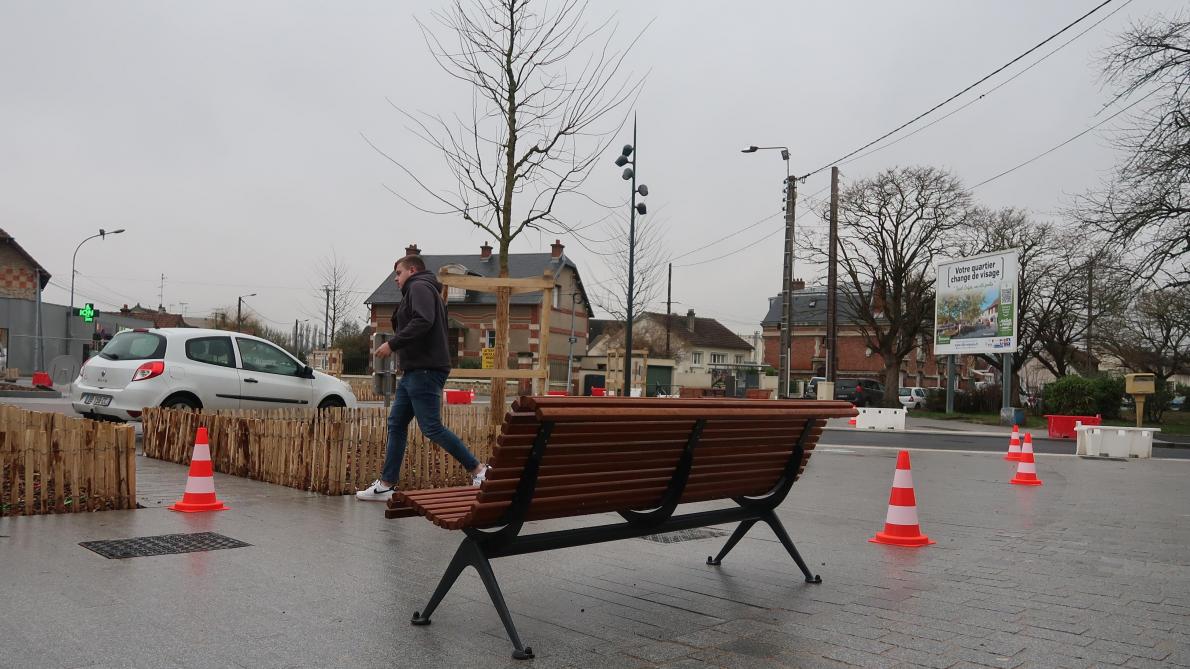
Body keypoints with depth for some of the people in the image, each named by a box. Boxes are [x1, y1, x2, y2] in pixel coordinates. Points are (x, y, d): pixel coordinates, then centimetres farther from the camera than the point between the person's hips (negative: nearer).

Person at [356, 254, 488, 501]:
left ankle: (478, 470, -5)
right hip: (415, 371, 11)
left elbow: (423, 321, -22)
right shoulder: (427, 290, 26)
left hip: (425, 370, -11)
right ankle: (387, 484, 12)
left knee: (432, 428, -11)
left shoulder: (419, 287, -5)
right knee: (396, 424, 10)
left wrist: (392, 344, -19)